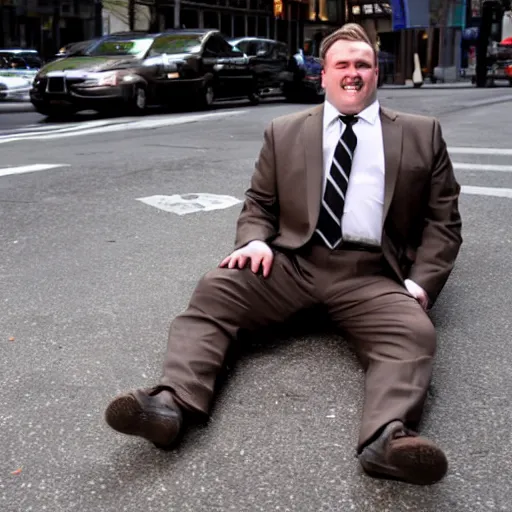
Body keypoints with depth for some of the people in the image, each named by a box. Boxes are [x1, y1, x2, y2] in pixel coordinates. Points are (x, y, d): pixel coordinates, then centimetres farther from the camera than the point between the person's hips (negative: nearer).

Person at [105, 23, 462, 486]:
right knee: (212, 291, -23)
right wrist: (255, 240, -5)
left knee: (414, 333, -31)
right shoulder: (285, 132, 18)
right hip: (291, 261, 2)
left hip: (370, 273, -1)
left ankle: (388, 438, -52)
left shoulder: (422, 134, 14)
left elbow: (443, 219, 12)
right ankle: (173, 403, -37)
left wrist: (422, 281, -5)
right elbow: (259, 203, 19)